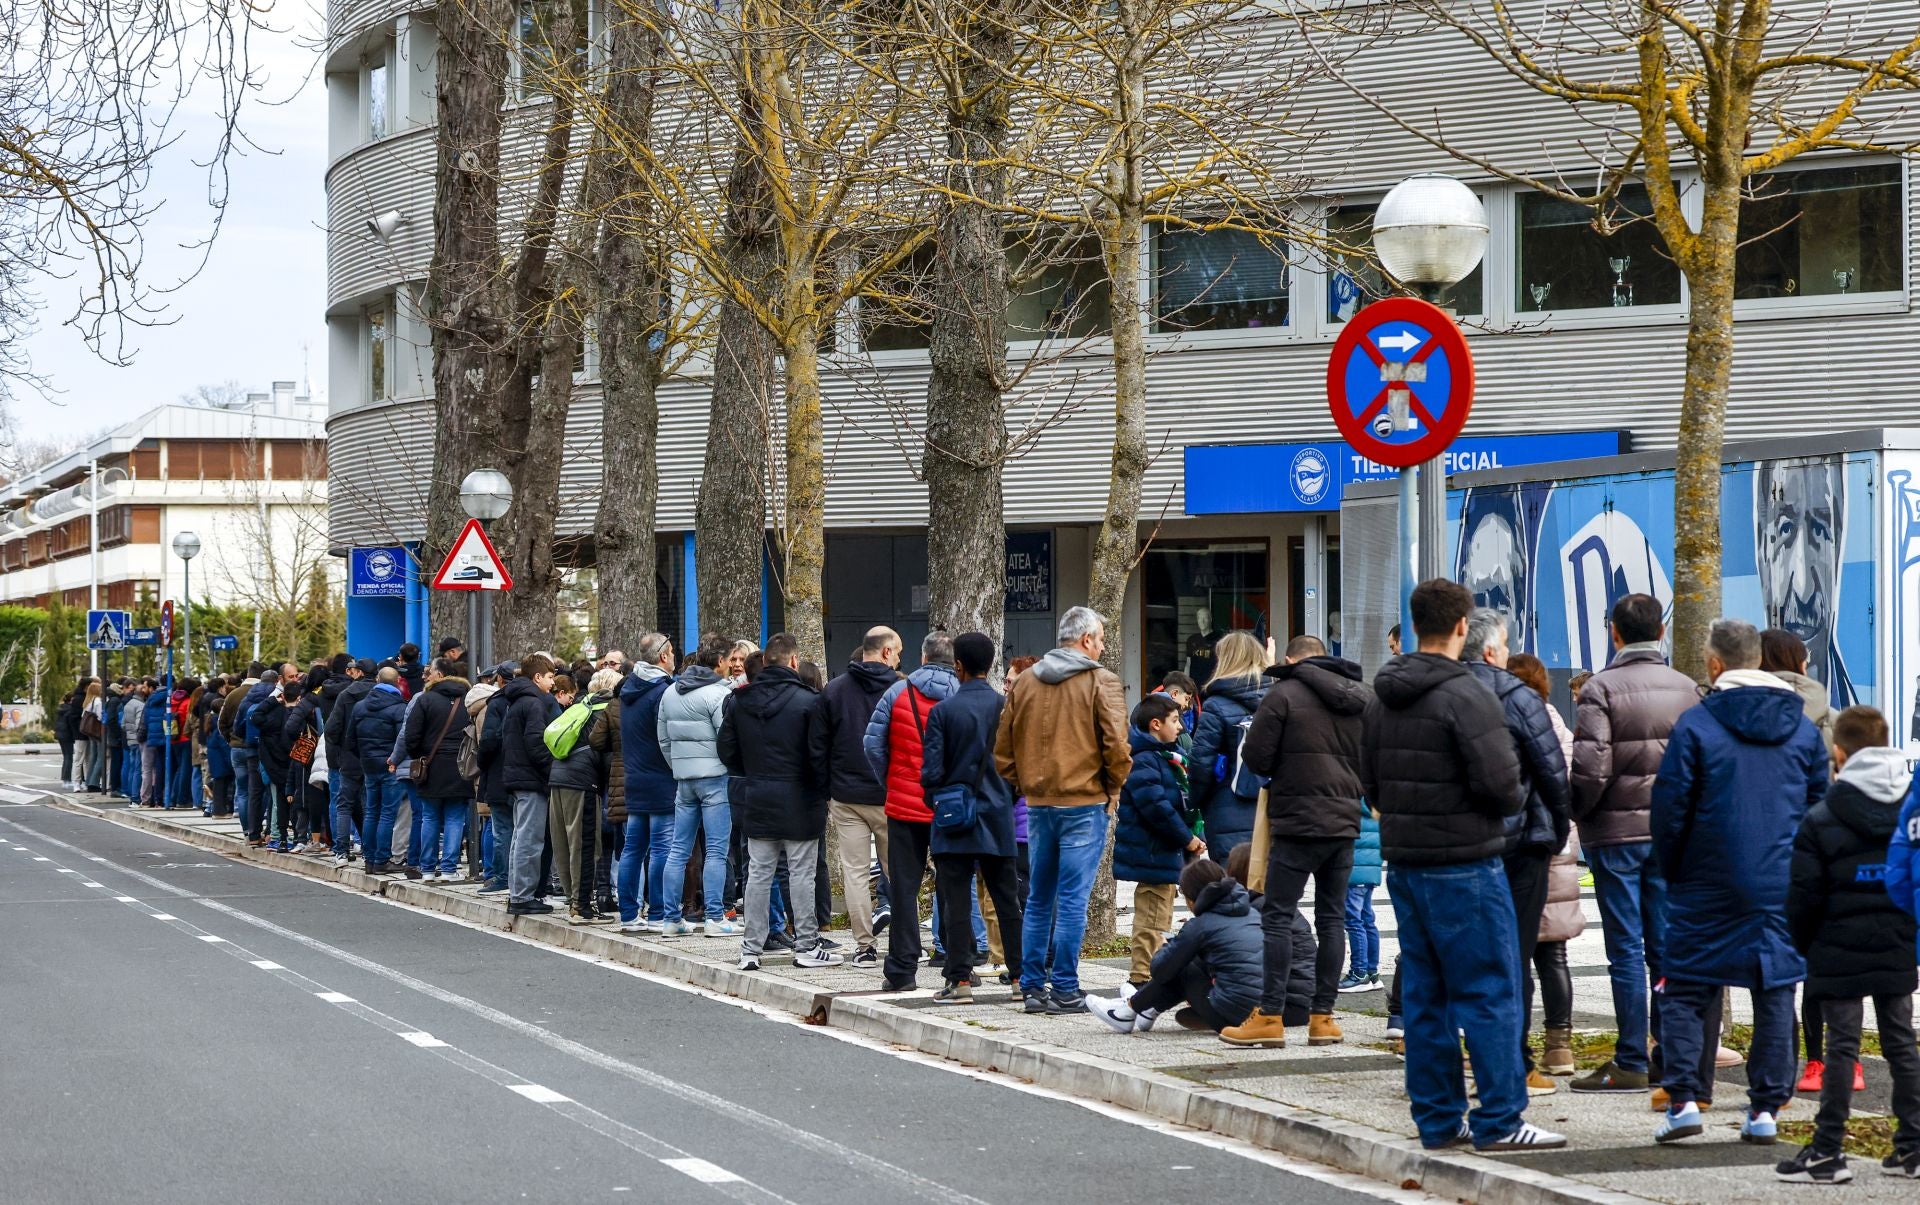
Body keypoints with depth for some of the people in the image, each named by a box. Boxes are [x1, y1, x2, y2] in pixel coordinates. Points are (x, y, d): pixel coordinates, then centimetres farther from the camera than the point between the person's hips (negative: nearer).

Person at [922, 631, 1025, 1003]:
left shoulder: (943, 711, -8)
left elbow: (931, 770, -9)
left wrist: (937, 802, 10)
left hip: (954, 819, -2)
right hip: (998, 818, 2)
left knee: (957, 902, 2)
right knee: (1008, 900, 9)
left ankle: (960, 979, -1)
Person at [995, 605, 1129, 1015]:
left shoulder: (1024, 682, 10)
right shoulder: (1100, 681, -6)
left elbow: (1002, 749, 11)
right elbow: (1116, 745, -13)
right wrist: (1113, 787, 2)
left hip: (1037, 804, 5)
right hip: (1085, 804, -5)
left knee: (1038, 899, 12)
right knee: (1073, 899, -3)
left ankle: (1032, 987, 14)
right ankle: (1064, 989, -3)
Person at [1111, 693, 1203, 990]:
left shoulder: (1168, 757, 17)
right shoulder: (1144, 760, -16)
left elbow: (1181, 802, 21)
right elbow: (1156, 807, -24)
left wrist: (1191, 838, 8)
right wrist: (1187, 838, -17)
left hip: (1165, 852, 11)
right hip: (1152, 852, -11)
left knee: (1157, 919, 17)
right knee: (1152, 919, -8)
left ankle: (1146, 976, 26)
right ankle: (1141, 979, -5)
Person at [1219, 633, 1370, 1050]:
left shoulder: (1283, 694, -7)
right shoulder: (1362, 697, 11)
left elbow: (1255, 757, -8)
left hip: (1298, 823, -6)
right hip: (1345, 821, 6)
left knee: (1277, 916, -2)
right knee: (1332, 918, 10)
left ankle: (1270, 1016, -5)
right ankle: (1323, 1015, 11)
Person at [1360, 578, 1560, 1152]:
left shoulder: (1382, 699, 10)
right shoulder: (1465, 695, -15)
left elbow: (1370, 783, 14)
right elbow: (1500, 783, -19)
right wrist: (1515, 799, 1)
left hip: (1403, 863, 8)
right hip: (1464, 864, -8)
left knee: (1425, 996, 11)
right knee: (1491, 992, -2)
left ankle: (1437, 1119, 15)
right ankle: (1499, 1120, -2)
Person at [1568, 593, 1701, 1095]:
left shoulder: (1601, 689, -10)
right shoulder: (1687, 688, 6)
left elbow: (1590, 766, -17)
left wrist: (1578, 813, -1)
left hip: (1616, 832, -4)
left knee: (1626, 949, -2)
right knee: (1666, 946, 10)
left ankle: (1631, 1063, -1)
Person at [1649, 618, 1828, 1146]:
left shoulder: (1696, 723, -8)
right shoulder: (1802, 727, 7)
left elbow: (1670, 806, -7)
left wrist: (1673, 872, 6)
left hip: (1708, 886, -3)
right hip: (1784, 888, 3)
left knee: (1685, 990, 5)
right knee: (1775, 993, 8)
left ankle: (1683, 1098, -5)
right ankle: (1766, 1107, 7)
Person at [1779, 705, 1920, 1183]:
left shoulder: (1820, 820, -10)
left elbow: (1803, 897, -8)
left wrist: (1805, 945, 7)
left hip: (1840, 953, -4)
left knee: (1841, 1046, -2)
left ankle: (1828, 1150, 0)